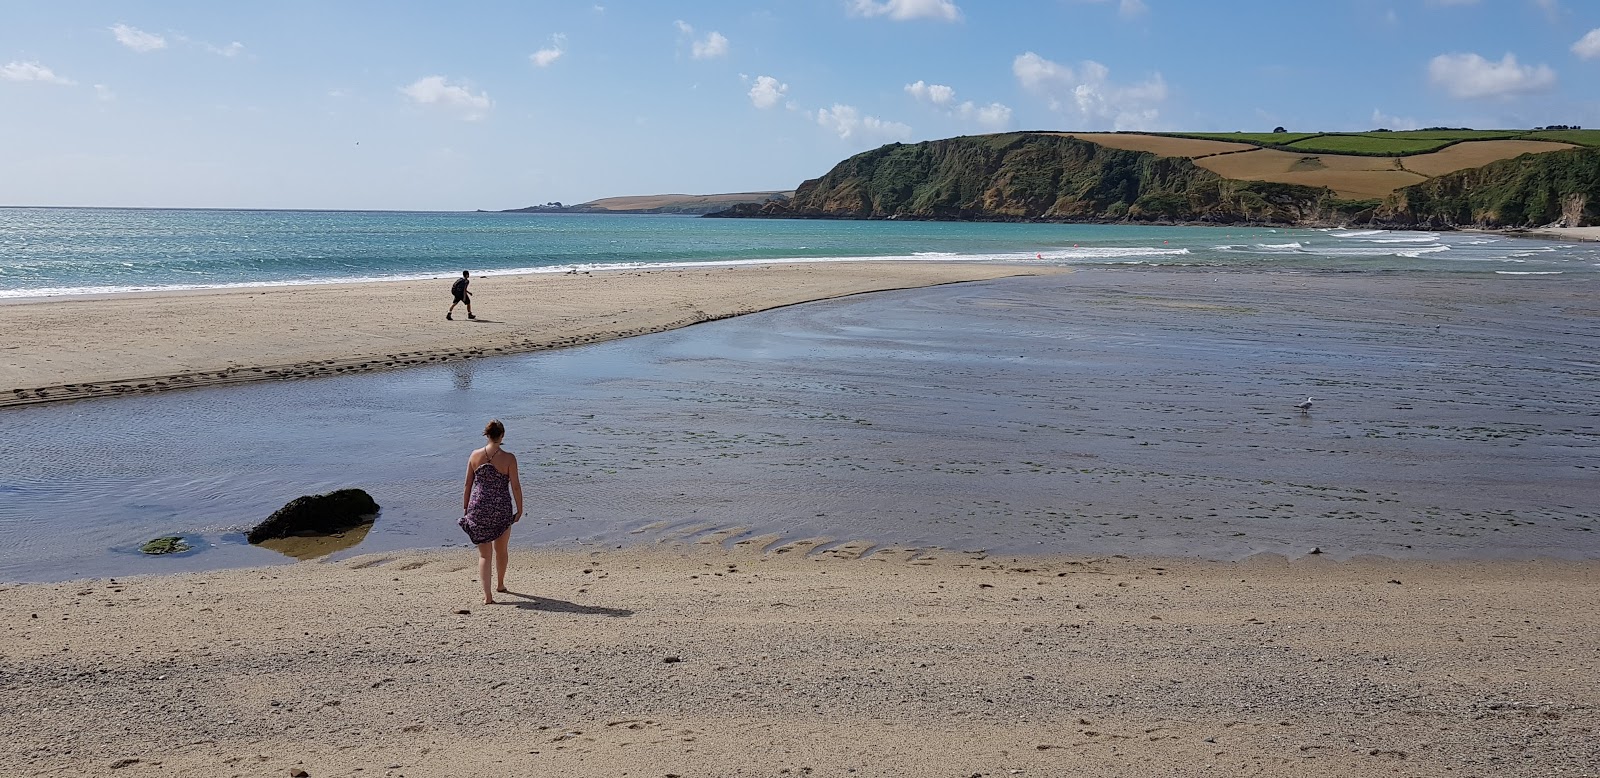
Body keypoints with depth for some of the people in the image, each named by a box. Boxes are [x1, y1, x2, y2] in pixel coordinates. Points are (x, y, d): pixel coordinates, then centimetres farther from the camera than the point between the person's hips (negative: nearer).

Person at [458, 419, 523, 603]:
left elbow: (468, 485, 3)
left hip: (478, 507, 1)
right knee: (501, 549, 22)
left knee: (484, 553, 6)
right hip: (502, 508, -1)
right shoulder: (508, 458, -10)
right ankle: (500, 584, 41)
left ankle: (487, 595, -3)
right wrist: (519, 510, 2)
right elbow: (515, 486, -8)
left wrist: (465, 508, 13)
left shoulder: (475, 456, -3)